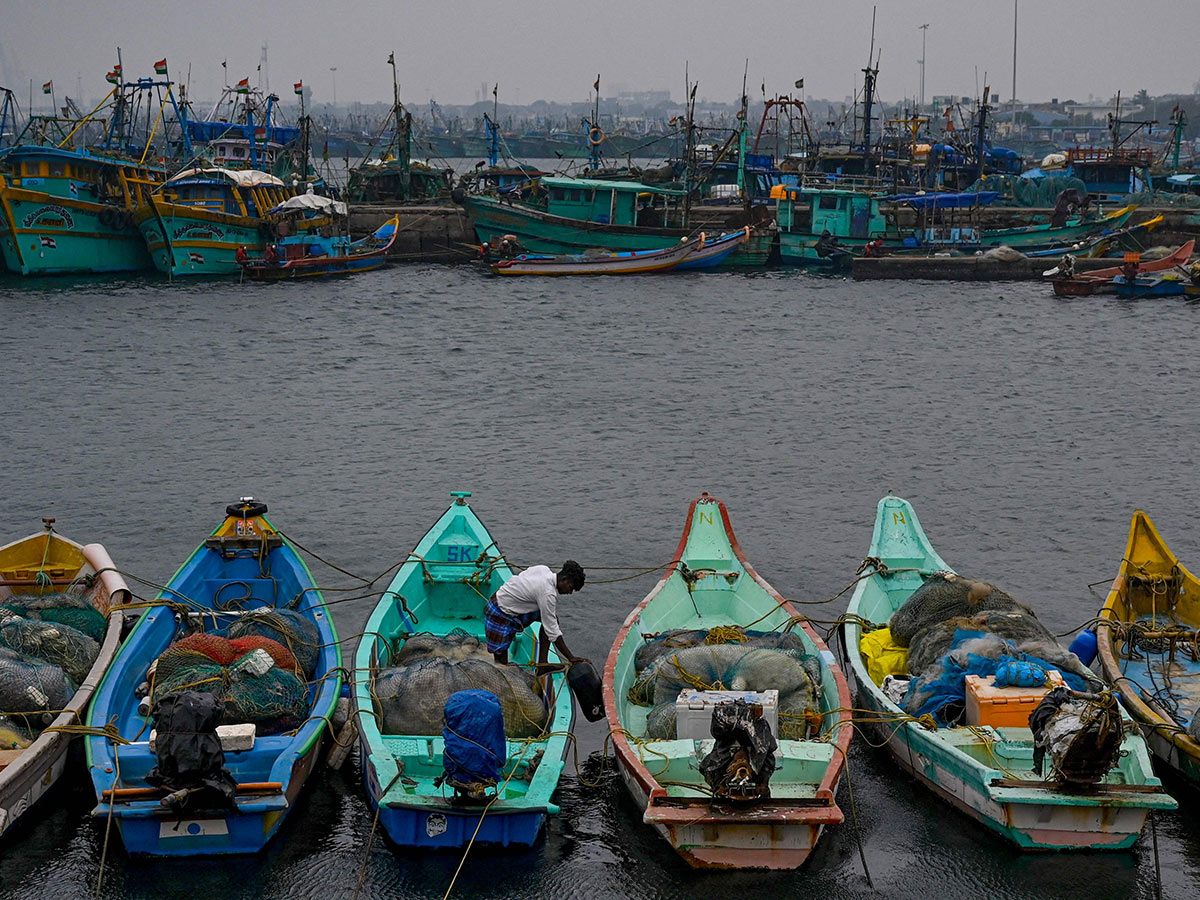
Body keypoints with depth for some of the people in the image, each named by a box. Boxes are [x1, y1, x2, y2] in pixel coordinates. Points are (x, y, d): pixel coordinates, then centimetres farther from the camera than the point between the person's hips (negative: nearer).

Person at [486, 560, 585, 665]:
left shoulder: (543, 569, -6)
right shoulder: (548, 594, -29)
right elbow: (552, 632, -27)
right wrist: (571, 658, -24)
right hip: (500, 615, -9)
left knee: (553, 619, 0)